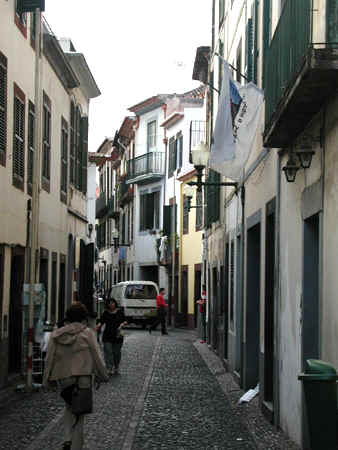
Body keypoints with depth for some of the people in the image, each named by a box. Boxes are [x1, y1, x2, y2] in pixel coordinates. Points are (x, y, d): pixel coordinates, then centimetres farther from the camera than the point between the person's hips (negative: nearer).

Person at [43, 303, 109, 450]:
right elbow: (97, 358, -3)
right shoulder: (87, 333, -5)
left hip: (62, 378, 4)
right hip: (82, 378, -3)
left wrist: (47, 380, 13)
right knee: (79, 414, 7)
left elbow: (49, 359, 6)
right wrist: (103, 376, 9)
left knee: (69, 407, 24)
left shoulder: (56, 334, 5)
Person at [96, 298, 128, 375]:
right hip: (107, 336, 0)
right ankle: (109, 369, -11)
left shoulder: (120, 312, 5)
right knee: (108, 352, -9)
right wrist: (98, 326, -17)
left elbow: (125, 321, 9)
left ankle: (116, 368, 23)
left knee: (117, 352, 6)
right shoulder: (106, 313, 5)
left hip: (117, 336, 0)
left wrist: (122, 324, -12)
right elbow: (101, 322, 2)